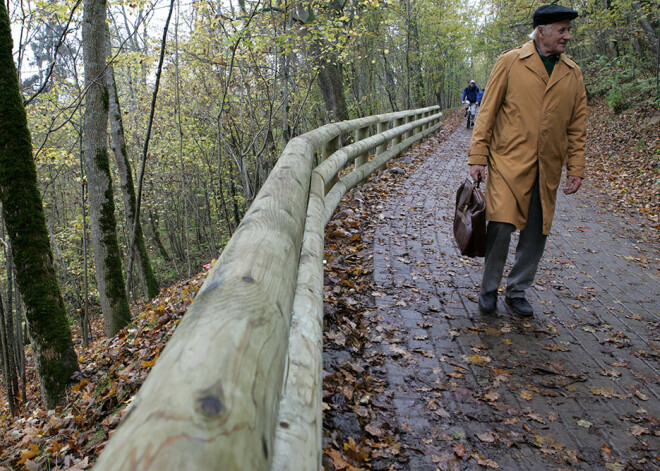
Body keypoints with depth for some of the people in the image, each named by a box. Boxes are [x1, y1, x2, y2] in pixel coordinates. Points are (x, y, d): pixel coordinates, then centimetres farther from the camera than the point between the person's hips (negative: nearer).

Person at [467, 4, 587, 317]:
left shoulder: (573, 74, 12)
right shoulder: (510, 62, 1)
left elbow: (577, 126, 13)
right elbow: (487, 112, 0)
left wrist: (576, 169, 7)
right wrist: (478, 156, -6)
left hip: (548, 170, 4)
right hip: (509, 162, -4)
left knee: (536, 233, 6)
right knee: (501, 226, -10)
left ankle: (517, 292, 24)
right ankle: (489, 289, 11)